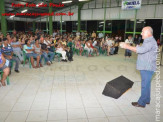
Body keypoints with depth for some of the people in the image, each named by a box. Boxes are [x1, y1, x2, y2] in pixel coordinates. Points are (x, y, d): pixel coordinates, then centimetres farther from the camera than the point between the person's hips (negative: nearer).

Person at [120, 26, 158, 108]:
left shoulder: (151, 42, -19)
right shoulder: (148, 41, 16)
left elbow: (141, 50, -32)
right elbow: (140, 50, 16)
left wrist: (127, 46, -30)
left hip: (147, 68, -10)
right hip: (145, 67, 10)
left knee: (145, 85, -2)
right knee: (146, 84, 19)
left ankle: (141, 103, 8)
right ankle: (146, 100, 32)